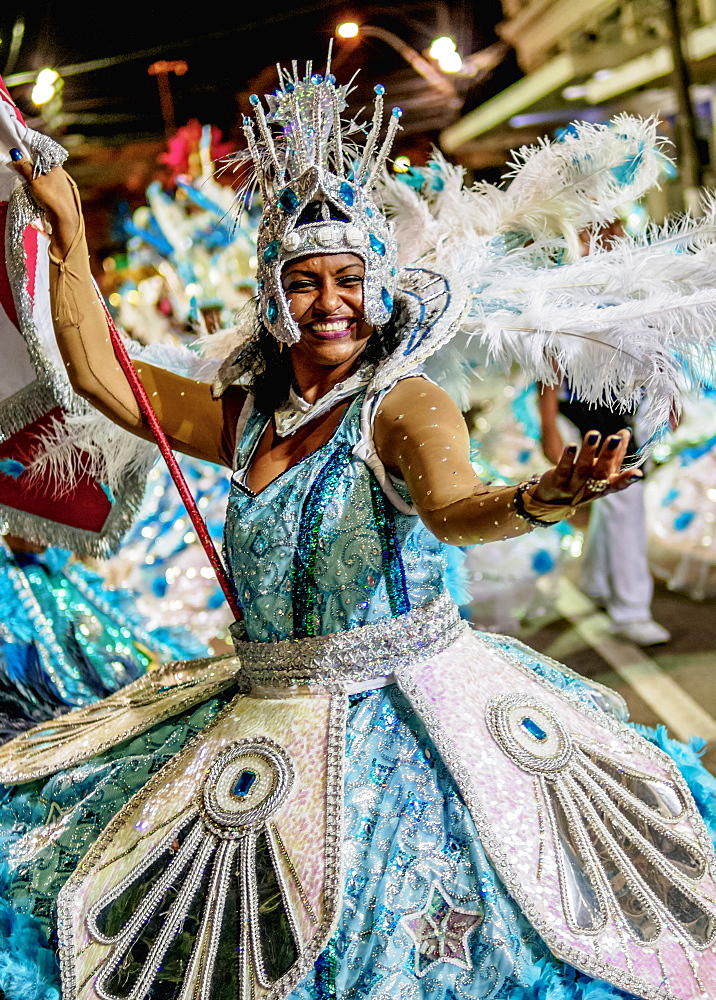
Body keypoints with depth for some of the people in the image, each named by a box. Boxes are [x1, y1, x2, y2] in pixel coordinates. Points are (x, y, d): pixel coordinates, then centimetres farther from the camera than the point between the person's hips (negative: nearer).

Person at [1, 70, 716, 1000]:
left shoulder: (406, 406, -10)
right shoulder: (243, 418, 7)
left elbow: (454, 507, -31)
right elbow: (100, 374, 14)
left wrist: (541, 499, -53)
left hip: (415, 701, -5)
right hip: (273, 713, 5)